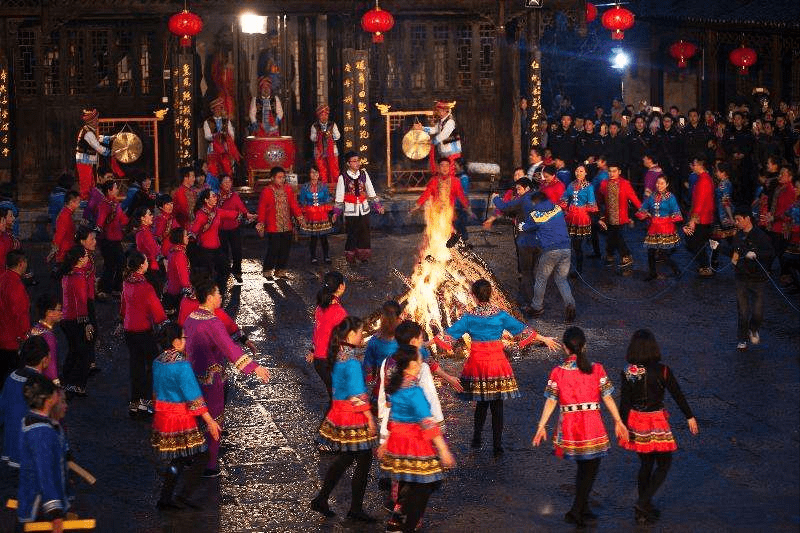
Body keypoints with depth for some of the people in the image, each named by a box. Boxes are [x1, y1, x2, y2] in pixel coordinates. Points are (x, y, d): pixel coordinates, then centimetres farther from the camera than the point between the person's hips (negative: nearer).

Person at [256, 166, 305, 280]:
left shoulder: (288, 189, 6)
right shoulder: (266, 191, -6)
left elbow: (294, 204, 6)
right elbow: (262, 209, -4)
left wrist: (300, 217, -7)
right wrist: (261, 225, -5)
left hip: (287, 227, 5)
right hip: (273, 227, -5)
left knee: (285, 249, 8)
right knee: (273, 249, -5)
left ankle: (280, 271, 22)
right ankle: (267, 271, 11)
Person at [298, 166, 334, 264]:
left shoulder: (323, 186, 4)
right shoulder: (305, 188, 2)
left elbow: (328, 201, 8)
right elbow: (302, 203, 6)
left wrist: (329, 213, 2)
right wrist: (302, 215, 1)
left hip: (322, 216, 1)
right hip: (310, 216, 0)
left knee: (324, 237, 1)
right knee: (312, 238, 1)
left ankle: (326, 257, 10)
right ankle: (313, 257, 12)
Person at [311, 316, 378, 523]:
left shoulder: (338, 354, 7)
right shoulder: (351, 360, -21)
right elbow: (357, 393, -21)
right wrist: (369, 417, -14)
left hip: (339, 411, 9)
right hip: (353, 416, -9)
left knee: (344, 457, 20)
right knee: (364, 460, 2)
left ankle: (321, 499, 24)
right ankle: (356, 509, 9)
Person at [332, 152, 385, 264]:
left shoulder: (364, 174, 3)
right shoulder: (343, 177, -7)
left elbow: (371, 191, 11)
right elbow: (339, 196, -2)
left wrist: (377, 206, 11)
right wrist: (336, 212, -3)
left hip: (364, 209, 3)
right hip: (350, 210, -3)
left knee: (364, 233, 6)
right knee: (352, 234, 1)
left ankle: (363, 256, 19)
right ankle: (350, 257, 14)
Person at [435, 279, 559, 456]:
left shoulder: (469, 317, -5)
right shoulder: (500, 315, -4)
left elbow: (450, 332, -1)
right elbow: (521, 329, 3)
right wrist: (544, 339, 14)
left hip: (476, 362, 1)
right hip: (497, 362, -1)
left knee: (481, 403, 17)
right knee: (497, 405, 4)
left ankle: (476, 439, 17)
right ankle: (497, 446, 6)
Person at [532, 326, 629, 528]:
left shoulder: (558, 372, -3)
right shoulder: (596, 369, -5)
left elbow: (551, 401, -3)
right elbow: (607, 398, -2)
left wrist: (541, 426, 3)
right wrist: (618, 422, 7)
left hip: (568, 425, 3)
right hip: (592, 424, -2)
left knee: (583, 467, 20)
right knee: (591, 467, 8)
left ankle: (583, 508, 28)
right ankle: (576, 511, -3)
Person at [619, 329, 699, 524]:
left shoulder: (627, 373, -8)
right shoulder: (662, 371, -15)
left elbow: (624, 402, -6)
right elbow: (677, 394, -6)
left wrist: (622, 426, 0)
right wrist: (690, 417, 5)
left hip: (636, 420, 4)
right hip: (656, 422, -4)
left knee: (645, 463, 18)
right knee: (664, 464, 10)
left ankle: (643, 509, 24)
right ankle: (643, 502, -4)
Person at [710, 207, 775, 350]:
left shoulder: (760, 236, -14)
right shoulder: (738, 236, 6)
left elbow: (770, 253, -19)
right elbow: (732, 252, 20)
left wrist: (755, 255, -31)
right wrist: (719, 245, 11)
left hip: (757, 279, -4)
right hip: (741, 278, 5)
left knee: (758, 313, -2)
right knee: (742, 312, 8)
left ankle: (753, 330, 29)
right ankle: (742, 340, 21)